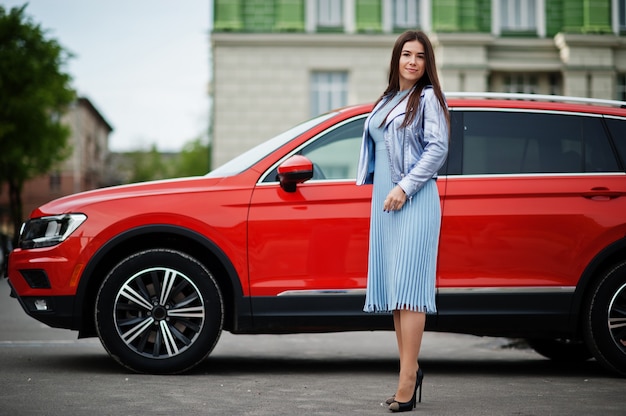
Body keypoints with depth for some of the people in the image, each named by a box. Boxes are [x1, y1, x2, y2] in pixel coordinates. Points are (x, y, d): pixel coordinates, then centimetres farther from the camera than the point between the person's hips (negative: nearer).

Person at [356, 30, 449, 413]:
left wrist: (405, 187, -16)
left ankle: (407, 379, -13)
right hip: (383, 201, 8)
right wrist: (384, 192, 17)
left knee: (408, 287, -12)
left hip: (413, 202, -8)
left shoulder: (428, 98, -2)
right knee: (391, 288, 6)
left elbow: (438, 148, -10)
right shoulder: (386, 101, 20)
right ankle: (410, 369, 13)